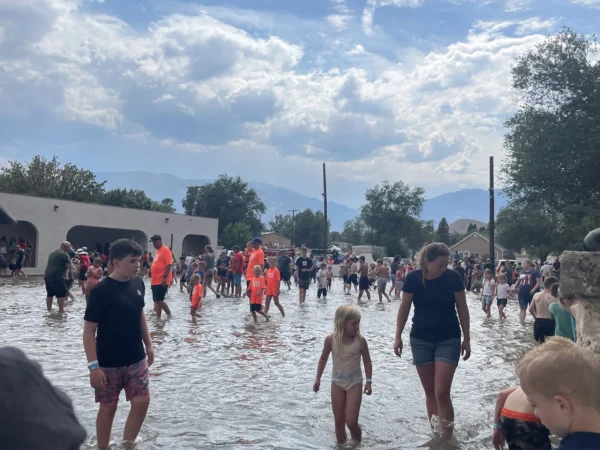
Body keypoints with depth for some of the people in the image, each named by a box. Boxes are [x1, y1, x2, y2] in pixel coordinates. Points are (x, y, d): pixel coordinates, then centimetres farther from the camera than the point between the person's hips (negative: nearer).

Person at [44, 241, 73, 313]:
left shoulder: (52, 253, 20)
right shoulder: (64, 254, -8)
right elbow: (69, 266, -12)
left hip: (48, 276, 8)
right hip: (57, 277, -8)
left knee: (49, 294, 14)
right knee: (61, 294, -4)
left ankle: (49, 309, 19)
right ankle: (61, 310, -6)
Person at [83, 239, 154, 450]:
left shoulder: (138, 284, -1)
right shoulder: (101, 290, -18)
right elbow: (89, 331, -15)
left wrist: (148, 345, 16)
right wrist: (93, 365, -19)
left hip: (136, 359, 5)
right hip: (109, 362, -5)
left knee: (142, 401, 4)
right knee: (109, 407, 8)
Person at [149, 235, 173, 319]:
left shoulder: (165, 250, -12)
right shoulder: (157, 251, 16)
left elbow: (169, 264, -18)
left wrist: (165, 277, -24)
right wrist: (152, 278, 22)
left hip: (162, 281, -9)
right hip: (155, 280, 9)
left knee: (159, 300, -8)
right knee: (156, 300, 11)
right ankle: (158, 317, 19)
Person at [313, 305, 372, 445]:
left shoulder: (360, 340, -13)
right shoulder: (331, 339, -12)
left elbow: (367, 361, -2)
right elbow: (323, 358, 2)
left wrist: (368, 381, -8)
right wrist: (318, 379, 2)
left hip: (355, 383, -1)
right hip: (337, 383, 2)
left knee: (351, 422, -5)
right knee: (338, 420, 10)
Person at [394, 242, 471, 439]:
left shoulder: (453, 277, -11)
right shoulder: (413, 278, -10)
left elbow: (462, 309, -1)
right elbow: (404, 308, 1)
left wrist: (467, 339, 1)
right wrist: (398, 336, 1)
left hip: (448, 340, -1)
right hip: (420, 340, 2)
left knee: (442, 392, -9)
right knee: (429, 392, 8)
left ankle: (447, 436, 5)